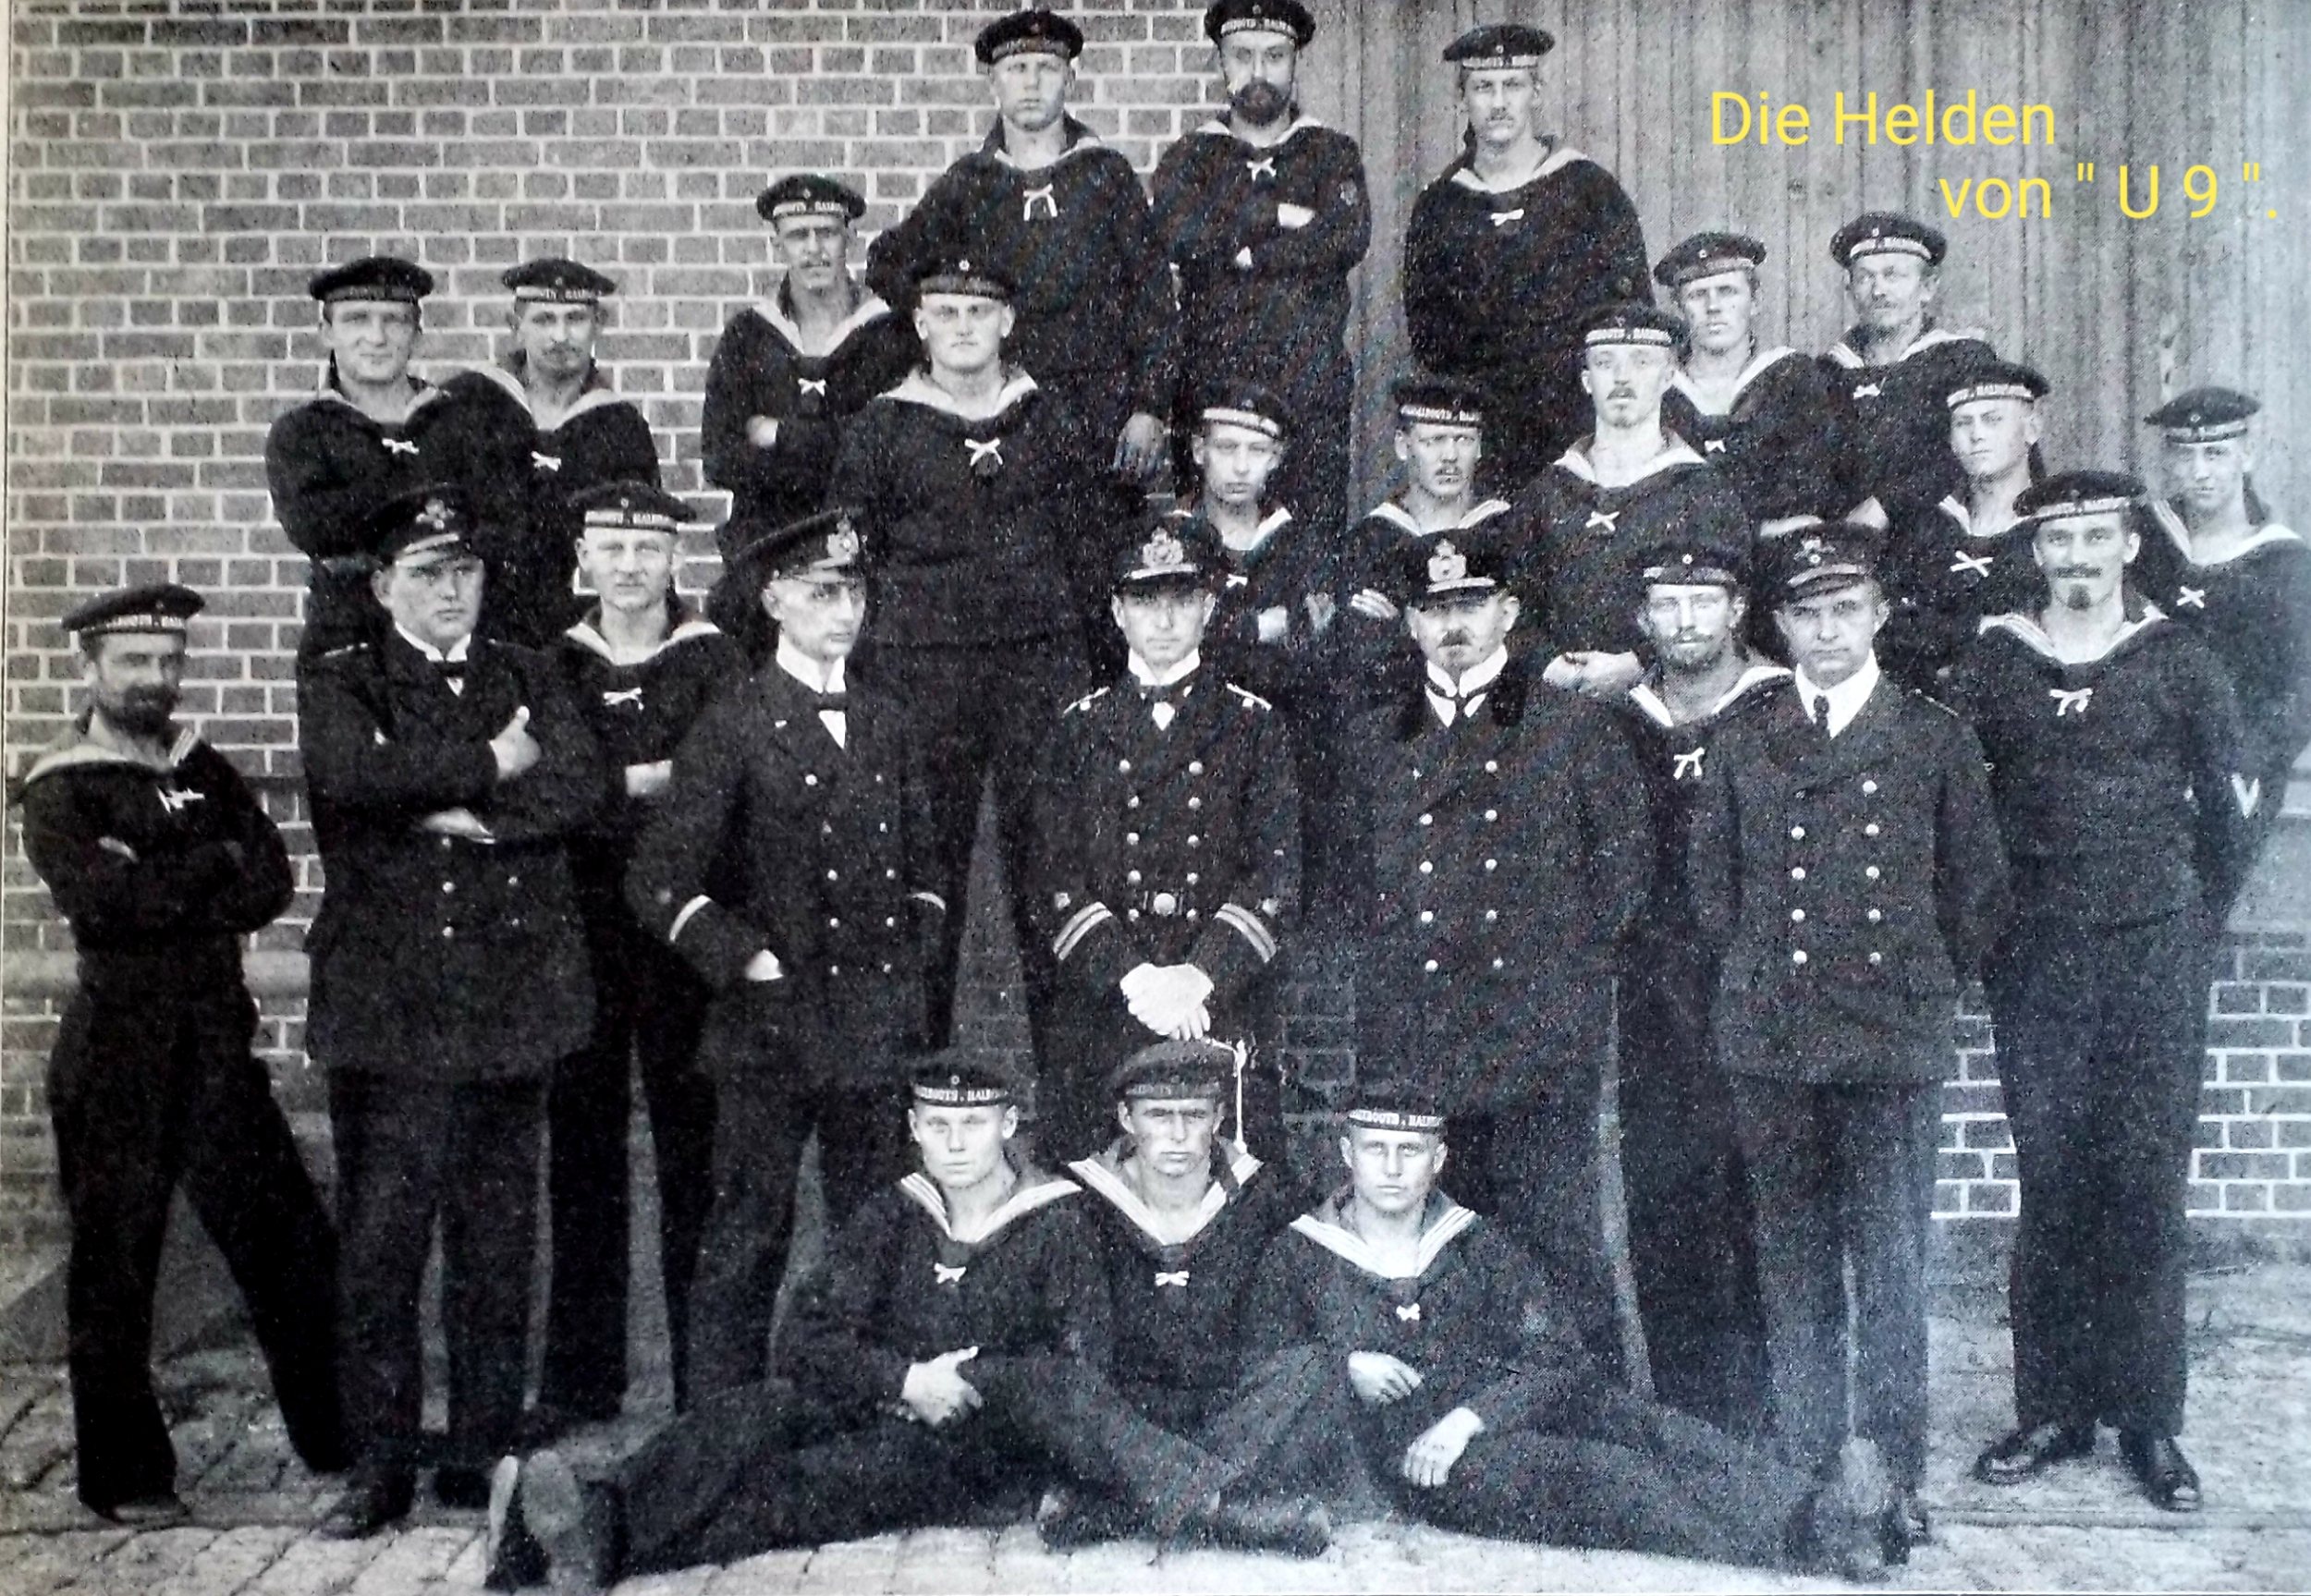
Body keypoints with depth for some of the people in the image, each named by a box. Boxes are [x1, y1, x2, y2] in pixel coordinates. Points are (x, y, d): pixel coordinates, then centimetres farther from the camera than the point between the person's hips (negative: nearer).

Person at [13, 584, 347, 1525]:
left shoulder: (204, 771, 12)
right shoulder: (59, 792, -3)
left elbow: (270, 884, -1)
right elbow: (99, 896, -21)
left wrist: (162, 889, -14)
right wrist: (213, 865, -9)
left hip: (219, 1048, 5)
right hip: (117, 1061, -5)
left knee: (293, 1247, 7)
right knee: (114, 1270, 5)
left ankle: (339, 1441, 19)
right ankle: (124, 1477, 19)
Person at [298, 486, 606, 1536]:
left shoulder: (528, 678, 14)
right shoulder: (341, 687, 7)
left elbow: (581, 786, -3)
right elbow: (351, 774, -17)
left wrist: (463, 813, -14)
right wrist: (490, 764, -10)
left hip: (511, 1004, 2)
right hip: (386, 1005, -2)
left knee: (498, 1243, 8)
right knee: (378, 1247, -2)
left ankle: (482, 1453, 18)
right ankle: (380, 1466, 9)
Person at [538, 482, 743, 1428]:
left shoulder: (713, 663, 1)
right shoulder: (553, 666, 10)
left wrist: (598, 793, -13)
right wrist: (643, 782, -9)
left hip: (681, 935, -3)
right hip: (579, 937, 3)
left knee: (691, 1153, 0)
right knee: (581, 1154, 8)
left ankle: (706, 1376, 10)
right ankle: (581, 1376, 18)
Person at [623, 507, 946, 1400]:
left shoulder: (888, 725, 12)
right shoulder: (733, 729, -4)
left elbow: (921, 865, 21)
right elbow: (658, 882, -7)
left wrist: (910, 952, 7)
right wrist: (746, 959, -12)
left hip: (878, 1022, 5)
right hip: (767, 1026, -5)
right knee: (747, 1240, 2)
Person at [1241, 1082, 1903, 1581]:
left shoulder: (1478, 1247, 15)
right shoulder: (1296, 1259, 10)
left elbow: (1558, 1357, 3)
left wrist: (1470, 1417, -13)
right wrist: (1343, 1367, -9)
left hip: (1496, 1425, 4)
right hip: (1396, 1451, -4)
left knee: (1613, 1412, -30)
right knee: (1593, 1473, -32)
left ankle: (1803, 1511, -48)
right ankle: (1789, 1547, -49)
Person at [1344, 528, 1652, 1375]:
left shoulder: (1573, 726, 7)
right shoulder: (1373, 738, 15)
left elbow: (1626, 858, 8)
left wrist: (1574, 969, 3)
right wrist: (1377, 971, 7)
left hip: (1538, 1030, -3)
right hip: (1406, 1042, 3)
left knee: (1556, 1244, -2)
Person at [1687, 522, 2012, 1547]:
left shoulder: (1937, 741, 5)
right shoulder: (1741, 748, 9)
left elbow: (1977, 893, 9)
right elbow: (1711, 891, 14)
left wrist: (1917, 990, 7)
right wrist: (1762, 983, 8)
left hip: (1895, 1044, -1)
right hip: (1772, 1046, 2)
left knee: (1893, 1268, 0)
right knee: (1794, 1270, 7)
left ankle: (1891, 1481, 10)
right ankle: (1804, 1476, 16)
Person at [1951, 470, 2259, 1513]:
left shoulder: (2176, 660, 4)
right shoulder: (1989, 665, 6)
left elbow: (2230, 802, 9)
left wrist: (2193, 921, 8)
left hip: (2155, 957, -1)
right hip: (2035, 962, 1)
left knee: (2147, 1182, -1)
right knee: (2050, 1183, 3)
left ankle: (2149, 1419, 8)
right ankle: (2052, 1410, 11)